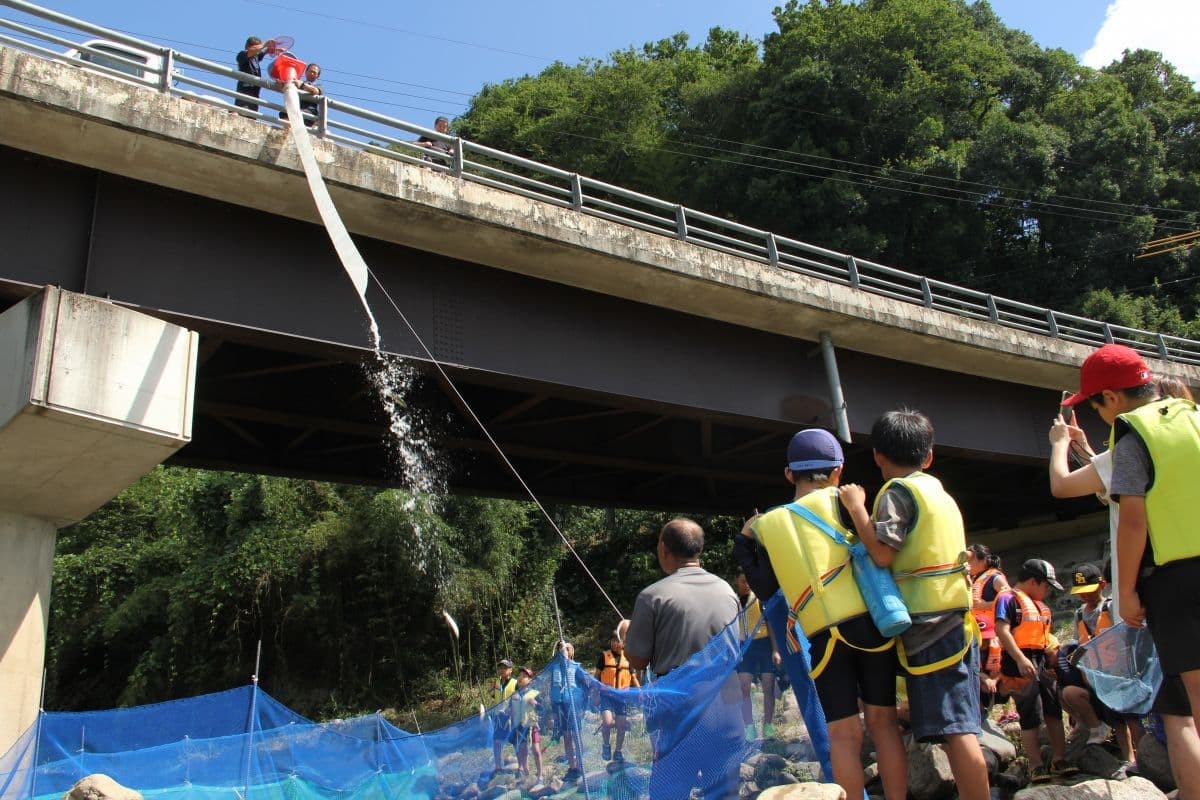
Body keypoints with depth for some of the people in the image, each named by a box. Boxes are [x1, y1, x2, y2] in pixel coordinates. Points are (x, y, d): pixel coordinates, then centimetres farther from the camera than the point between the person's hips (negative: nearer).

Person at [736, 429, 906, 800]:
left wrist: (743, 543, 21)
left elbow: (767, 587, 11)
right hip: (868, 621, -1)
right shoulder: (837, 502, 1)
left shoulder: (766, 525, 10)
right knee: (882, 720, 9)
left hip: (822, 637, 1)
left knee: (843, 733, 5)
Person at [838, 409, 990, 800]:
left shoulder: (898, 490, -5)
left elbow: (883, 552, -14)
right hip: (956, 619, 9)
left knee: (952, 729, -11)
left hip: (929, 622, -9)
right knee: (959, 727, 10)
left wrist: (856, 507, -4)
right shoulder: (940, 493, 21)